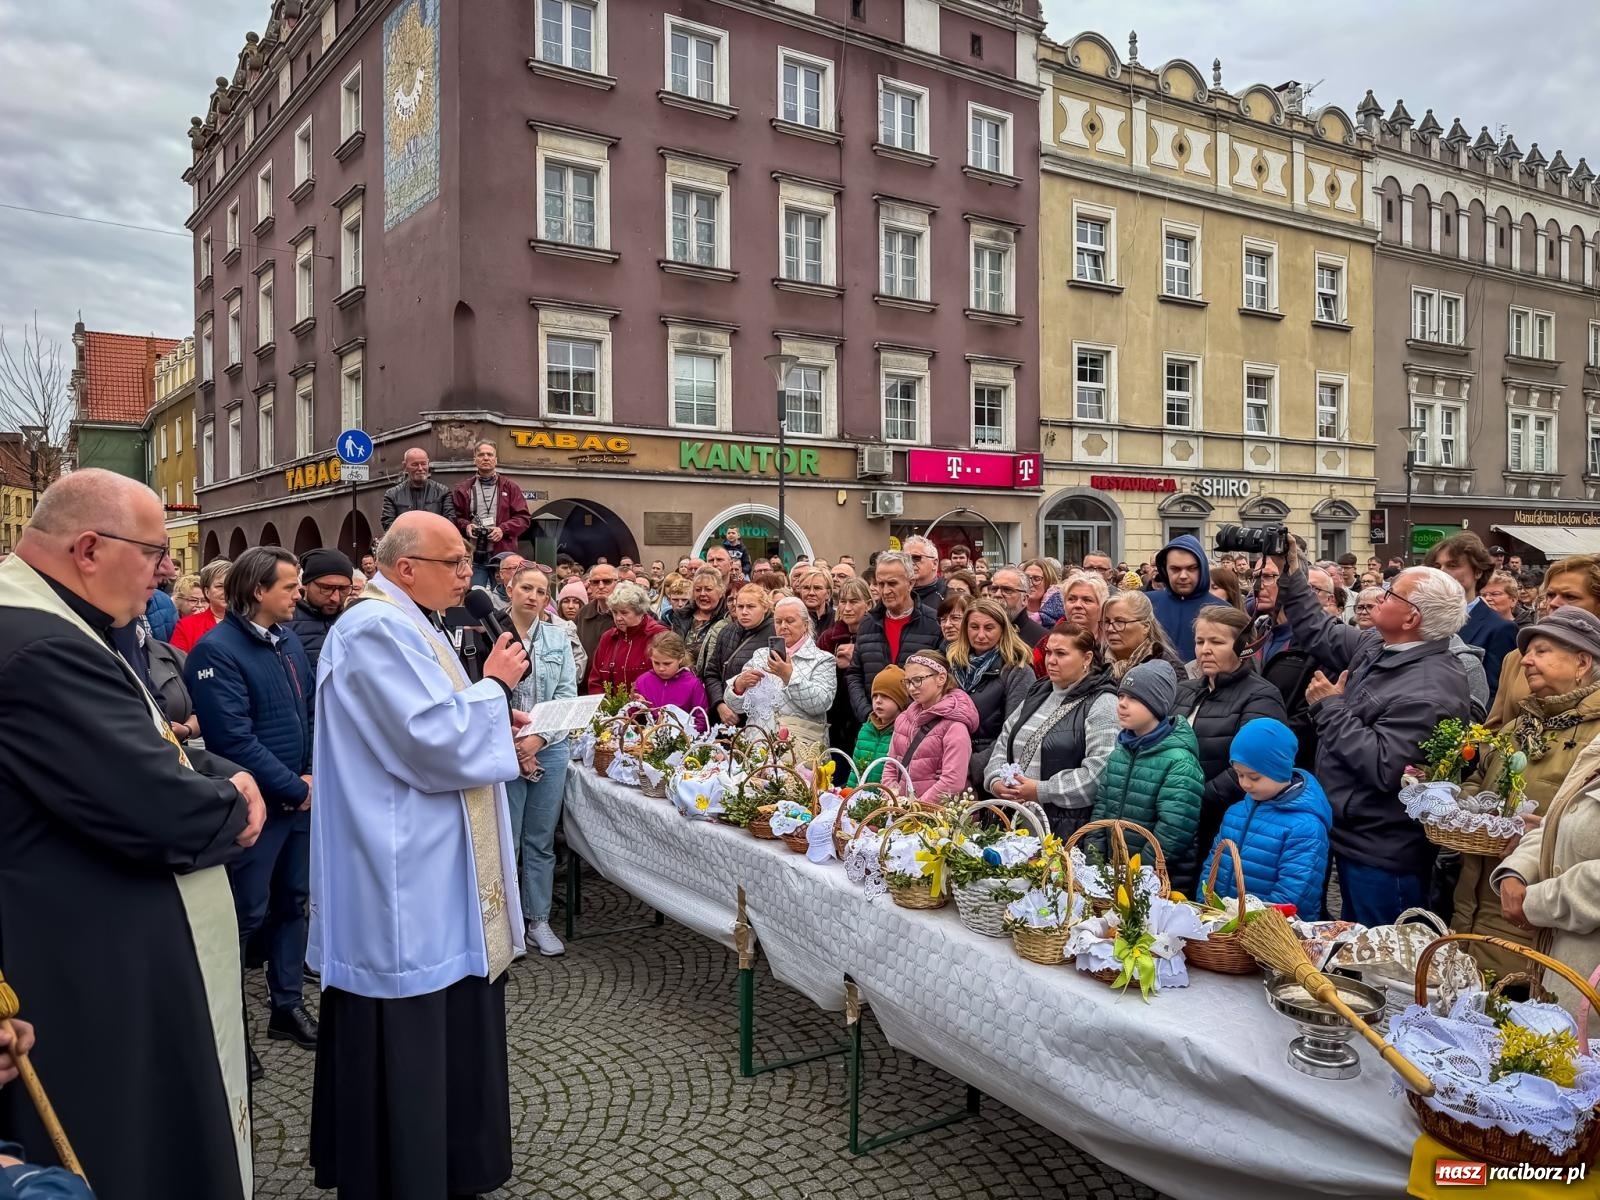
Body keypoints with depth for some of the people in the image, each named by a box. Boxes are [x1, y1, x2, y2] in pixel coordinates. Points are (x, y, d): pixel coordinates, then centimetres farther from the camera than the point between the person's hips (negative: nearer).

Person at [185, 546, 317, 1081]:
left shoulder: (287, 638, 6)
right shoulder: (217, 650, -18)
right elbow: (234, 740, -22)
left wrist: (315, 775, 0)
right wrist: (293, 789, -16)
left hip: (300, 796, 7)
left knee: (292, 900, 17)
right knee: (247, 914, 4)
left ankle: (288, 1004, 31)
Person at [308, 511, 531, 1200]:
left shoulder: (410, 626, 14)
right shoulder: (376, 630, -19)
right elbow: (433, 743, -25)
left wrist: (498, 742, 5)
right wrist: (495, 685, -11)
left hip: (437, 873, 11)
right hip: (402, 884, -11)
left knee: (447, 1032, 19)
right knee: (406, 1049, 3)